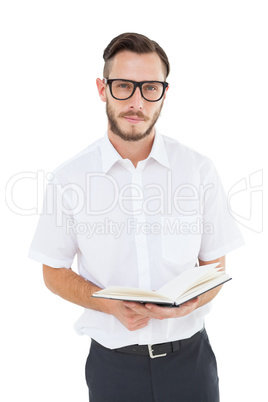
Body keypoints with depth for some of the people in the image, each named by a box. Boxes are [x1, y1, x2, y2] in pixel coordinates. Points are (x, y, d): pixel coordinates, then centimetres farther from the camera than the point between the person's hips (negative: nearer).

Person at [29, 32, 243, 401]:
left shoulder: (199, 170, -4)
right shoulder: (69, 178, -7)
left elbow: (215, 265, 4)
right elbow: (54, 272, 1)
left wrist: (191, 302, -17)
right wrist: (111, 305, -15)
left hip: (189, 355, 1)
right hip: (112, 360, -1)